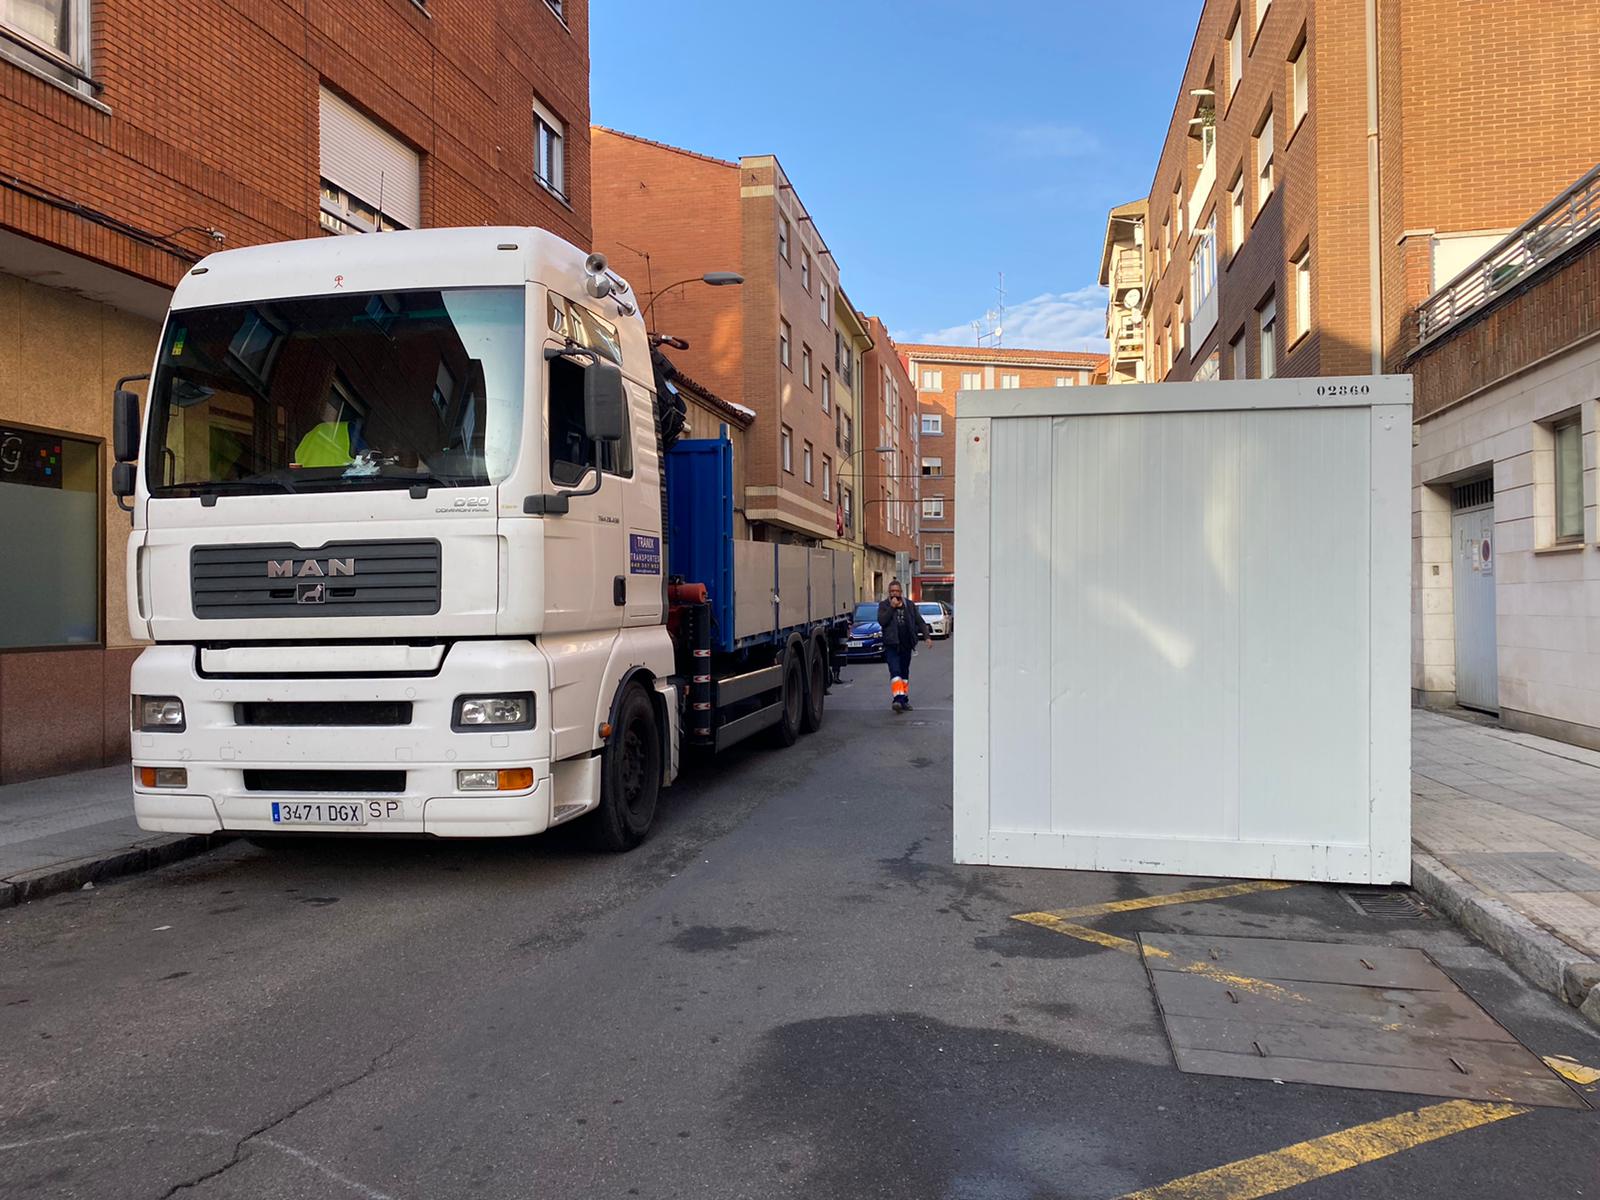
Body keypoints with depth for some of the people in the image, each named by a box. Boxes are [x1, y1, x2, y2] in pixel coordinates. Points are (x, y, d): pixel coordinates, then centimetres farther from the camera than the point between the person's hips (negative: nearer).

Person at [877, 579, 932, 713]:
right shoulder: (884, 605, 1)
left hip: (906, 645, 4)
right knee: (895, 672, -16)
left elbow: (920, 622, 9)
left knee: (905, 674, 11)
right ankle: (897, 699, -24)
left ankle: (904, 700, 18)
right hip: (891, 645, -4)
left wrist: (927, 636, -2)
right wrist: (892, 607, -16)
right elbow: (881, 621, -13)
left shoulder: (909, 605, 9)